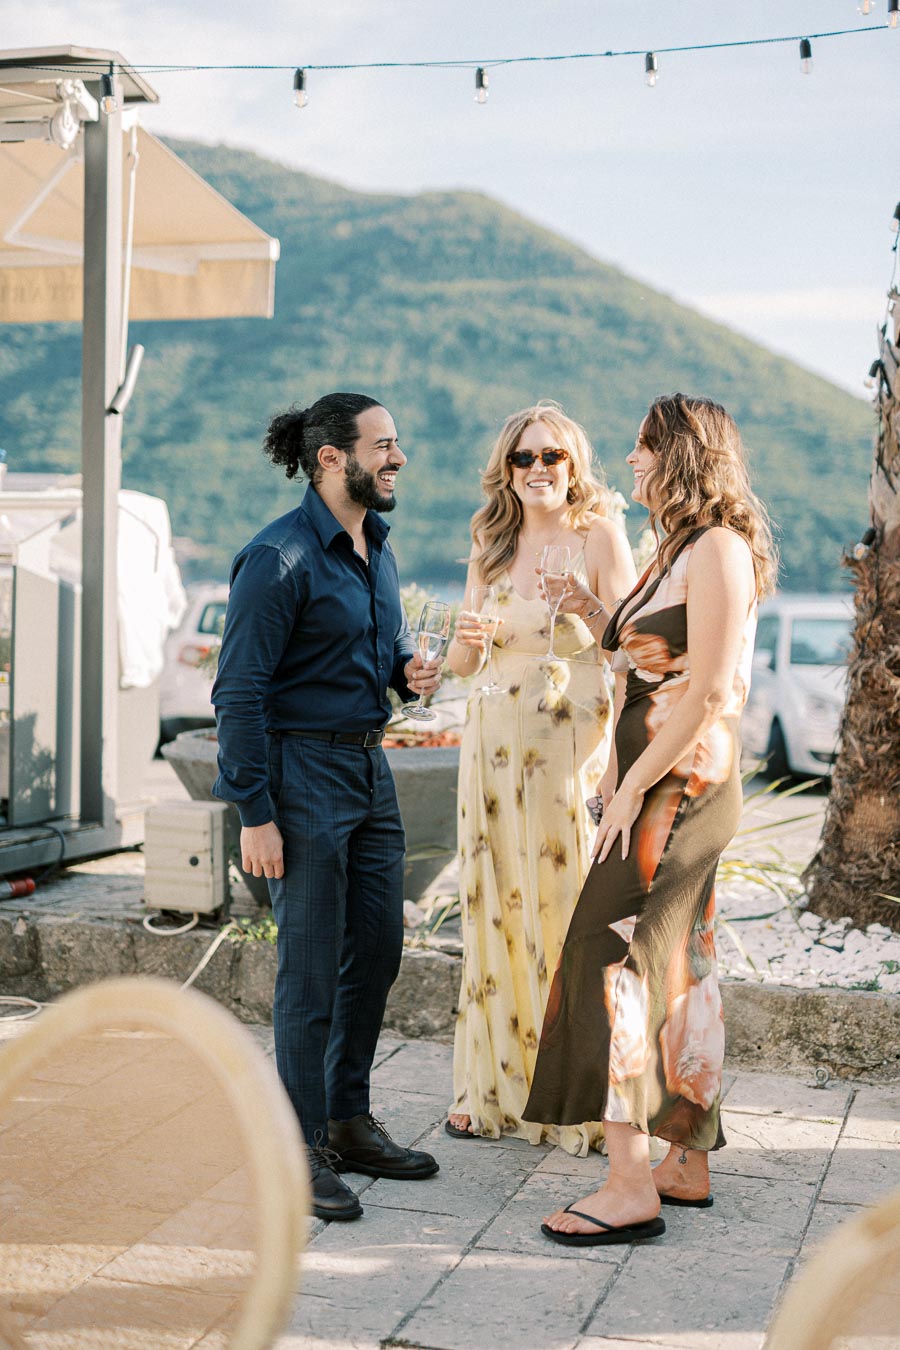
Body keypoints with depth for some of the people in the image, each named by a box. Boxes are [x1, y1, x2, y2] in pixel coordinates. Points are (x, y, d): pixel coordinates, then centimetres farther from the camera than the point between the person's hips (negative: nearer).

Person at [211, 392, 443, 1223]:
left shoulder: (377, 548, 10)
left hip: (369, 767, 9)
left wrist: (411, 670, 2)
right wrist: (254, 813, -19)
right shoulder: (280, 558, -15)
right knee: (312, 965, -3)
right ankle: (301, 1148, 11)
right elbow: (239, 692, -16)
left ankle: (349, 1123, 28)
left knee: (378, 948, 12)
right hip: (303, 773, -8)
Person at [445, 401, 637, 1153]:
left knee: (570, 909, -4)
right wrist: (467, 637, -8)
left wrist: (609, 744, -22)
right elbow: (463, 664, 16)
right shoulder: (491, 546, 12)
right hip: (494, 740, 5)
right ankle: (497, 1089, 19)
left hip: (573, 743, -5)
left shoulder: (599, 537, -4)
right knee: (496, 907, 7)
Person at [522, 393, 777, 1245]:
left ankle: (630, 1184, -9)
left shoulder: (719, 548, -12)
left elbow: (708, 692, -19)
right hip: (661, 782, 10)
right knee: (677, 967, 12)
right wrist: (598, 616, 15)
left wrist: (632, 787, -18)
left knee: (616, 959, -12)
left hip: (680, 782, -10)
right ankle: (688, 1162, 20)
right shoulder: (679, 547, 18)